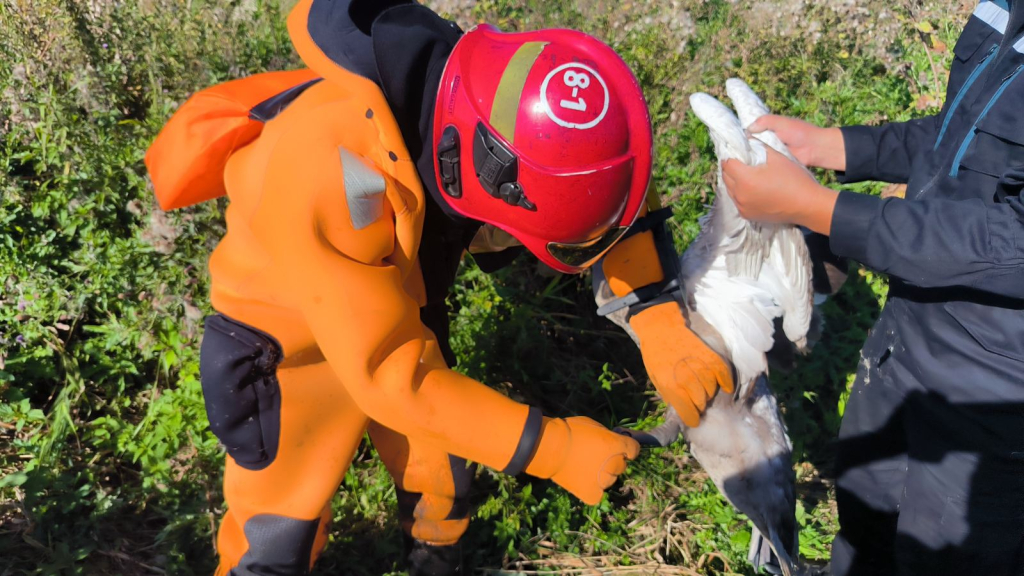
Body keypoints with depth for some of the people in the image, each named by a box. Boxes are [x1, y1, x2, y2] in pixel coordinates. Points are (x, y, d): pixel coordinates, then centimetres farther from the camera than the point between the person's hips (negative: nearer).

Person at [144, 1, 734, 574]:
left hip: (400, 312, 5)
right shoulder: (331, 171, -43)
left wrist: (661, 322, -19)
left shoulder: (487, 94, -25)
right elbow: (393, 373, -35)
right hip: (291, 347, -5)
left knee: (445, 489, 21)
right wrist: (553, 448, -30)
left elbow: (613, 188, -9)